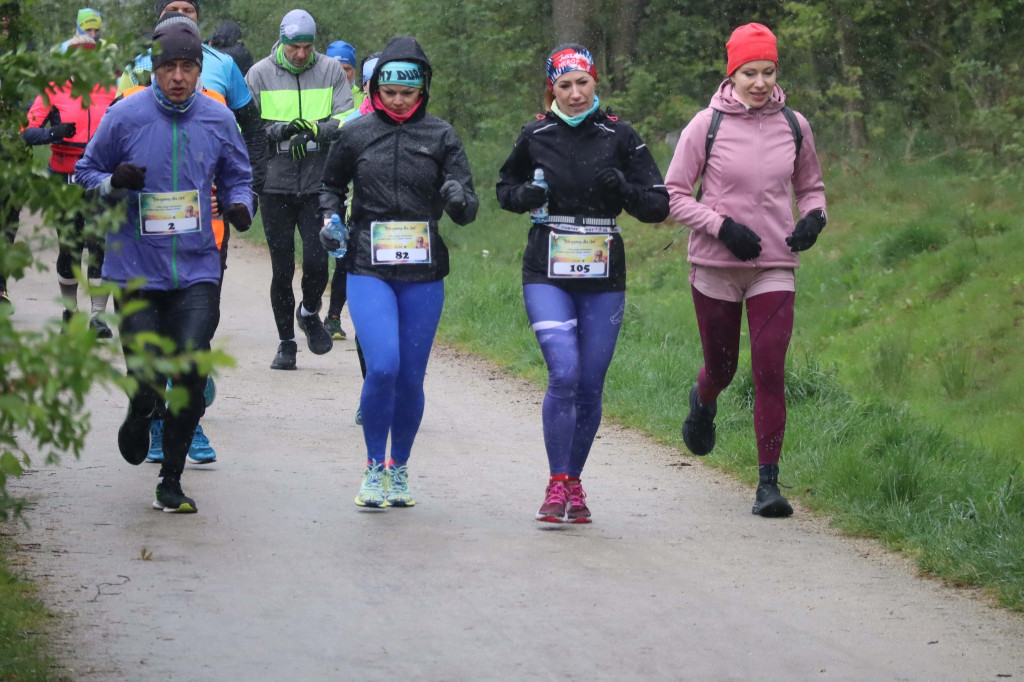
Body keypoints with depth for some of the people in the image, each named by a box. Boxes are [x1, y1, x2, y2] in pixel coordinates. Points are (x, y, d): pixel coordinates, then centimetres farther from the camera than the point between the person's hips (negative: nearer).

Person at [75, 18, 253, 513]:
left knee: (192, 373, -10)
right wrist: (114, 183, -16)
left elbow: (237, 176, 16)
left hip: (197, 270, 1)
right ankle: (139, 417, 36)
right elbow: (86, 174, 5)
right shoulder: (125, 116, -4)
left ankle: (171, 481, 4)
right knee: (147, 375, -3)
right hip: (135, 269, -1)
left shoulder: (218, 120, 2)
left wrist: (240, 205, -5)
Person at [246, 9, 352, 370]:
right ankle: (286, 343, 17)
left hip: (319, 183, 0)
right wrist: (280, 130, -18)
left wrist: (313, 130, -21)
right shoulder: (260, 74, 2)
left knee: (316, 260, -11)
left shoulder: (331, 71, 4)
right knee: (282, 269, 3)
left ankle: (309, 313, 21)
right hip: (276, 184, 0)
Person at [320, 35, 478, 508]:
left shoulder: (441, 136, 2)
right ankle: (374, 468, -1)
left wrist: (458, 199, -22)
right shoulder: (355, 134, 3)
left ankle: (399, 470, 25)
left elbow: (467, 211, 0)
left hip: (423, 274, 1)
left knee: (411, 378, 5)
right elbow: (332, 185, 20)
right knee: (382, 366, -18)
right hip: (368, 271, -1)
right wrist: (330, 218, 0)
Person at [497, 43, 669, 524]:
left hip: (603, 280, 1)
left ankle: (574, 483, 22)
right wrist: (527, 195, -5)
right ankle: (556, 486, -9)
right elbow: (505, 188, 18)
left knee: (590, 386, 5)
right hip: (547, 276, -1)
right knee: (564, 374, -17)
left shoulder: (619, 137, 1)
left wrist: (622, 189, -18)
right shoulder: (535, 136, 3)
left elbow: (657, 206, 2)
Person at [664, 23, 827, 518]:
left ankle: (768, 483, -6)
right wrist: (723, 226, -15)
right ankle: (703, 404, 51)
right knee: (721, 368, 13)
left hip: (775, 269, 1)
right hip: (715, 268, -1)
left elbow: (811, 186, 19)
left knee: (770, 371, -10)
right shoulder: (707, 125, -6)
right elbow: (674, 194, -3)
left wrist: (814, 217, -3)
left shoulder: (794, 125, 3)